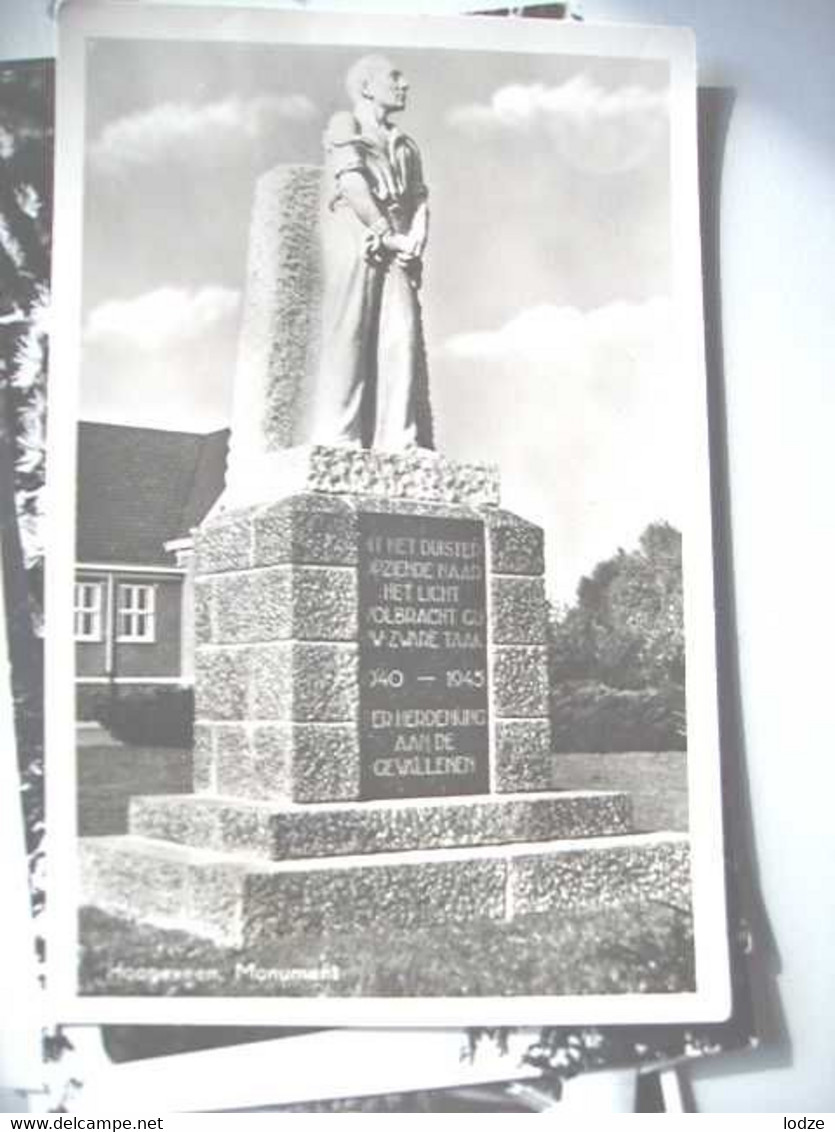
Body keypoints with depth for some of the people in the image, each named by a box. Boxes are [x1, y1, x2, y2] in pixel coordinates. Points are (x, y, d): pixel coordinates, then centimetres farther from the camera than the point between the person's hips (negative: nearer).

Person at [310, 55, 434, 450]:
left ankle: (400, 441, -7)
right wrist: (391, 237, -10)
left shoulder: (405, 145, 25)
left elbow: (419, 200, 15)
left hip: (397, 251, 5)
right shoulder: (344, 127, 6)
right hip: (355, 243, -5)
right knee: (349, 339, -9)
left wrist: (415, 240, -5)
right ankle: (337, 439, -8)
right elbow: (353, 186, -8)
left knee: (403, 339, -6)